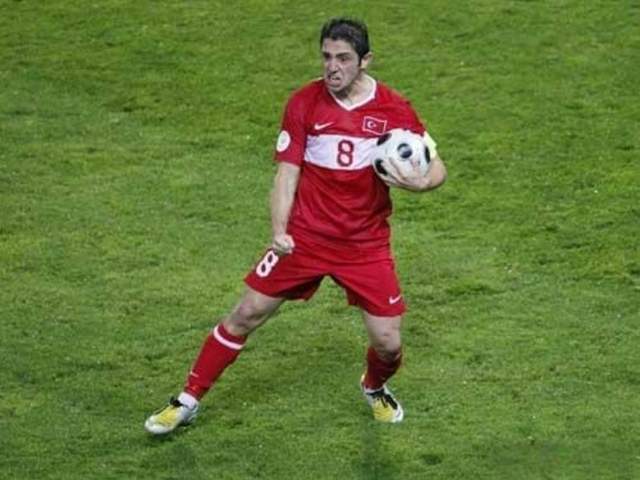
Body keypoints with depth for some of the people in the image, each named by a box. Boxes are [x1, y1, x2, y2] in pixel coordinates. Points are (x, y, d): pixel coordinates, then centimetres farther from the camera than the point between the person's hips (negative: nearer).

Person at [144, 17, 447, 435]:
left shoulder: (394, 109, -7)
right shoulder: (305, 103, -6)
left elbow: (437, 169, -1)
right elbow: (287, 172, -4)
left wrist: (421, 182, -25)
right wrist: (279, 231, -19)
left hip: (366, 244, 0)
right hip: (305, 237, 0)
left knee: (388, 342, -4)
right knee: (246, 314, -1)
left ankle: (375, 388, 33)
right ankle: (189, 400, 15)